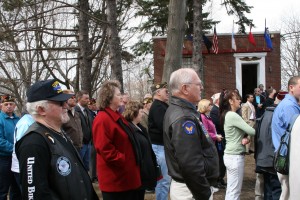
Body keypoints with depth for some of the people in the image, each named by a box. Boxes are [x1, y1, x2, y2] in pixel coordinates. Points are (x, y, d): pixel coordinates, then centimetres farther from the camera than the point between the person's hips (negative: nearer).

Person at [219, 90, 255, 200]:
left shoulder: (227, 115, 11)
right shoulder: (233, 115, -17)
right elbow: (252, 131, -18)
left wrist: (245, 138, -8)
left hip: (231, 155, 9)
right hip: (235, 157, -9)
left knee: (230, 190, 15)